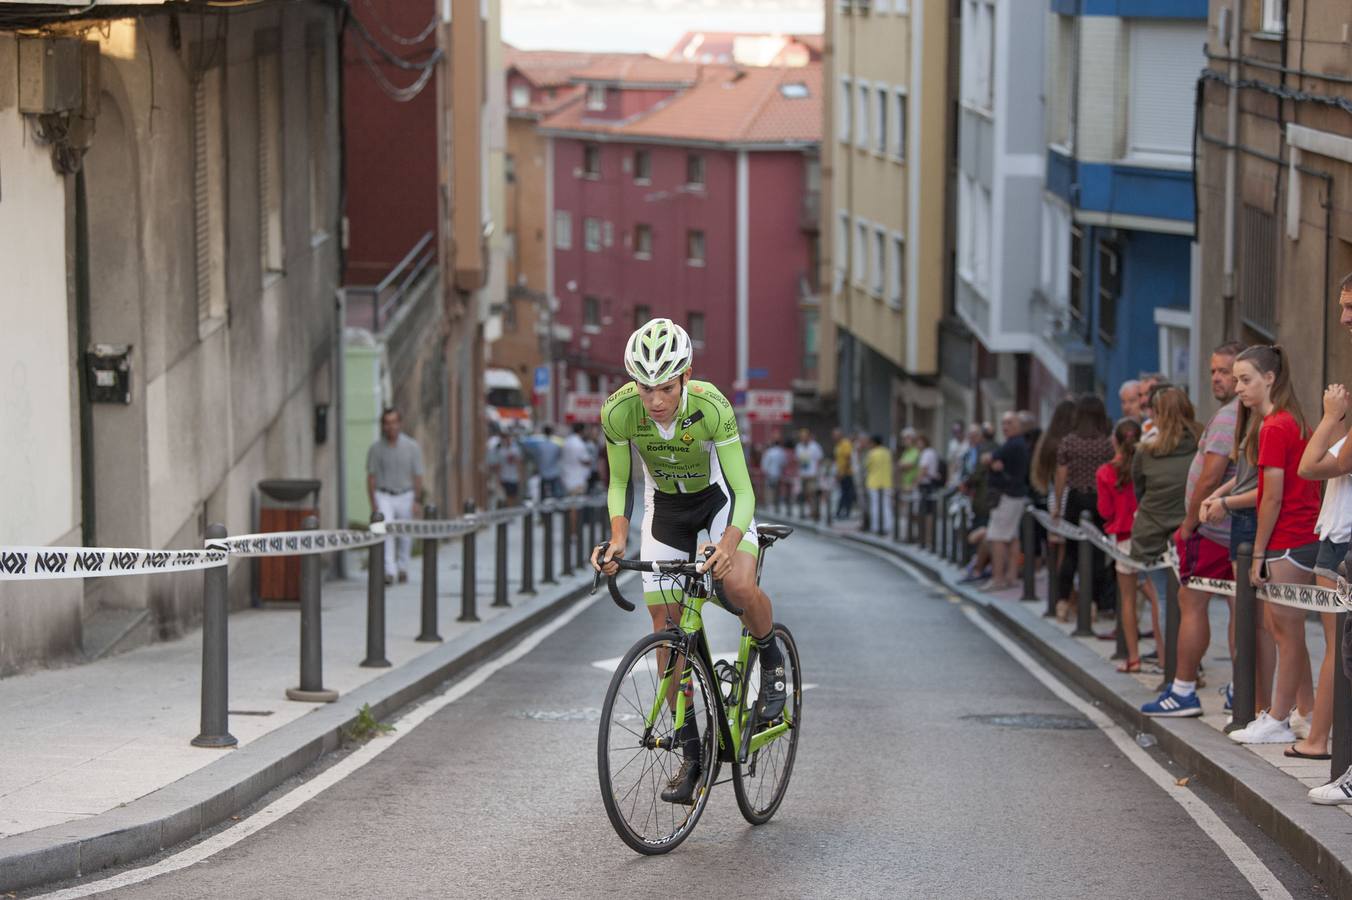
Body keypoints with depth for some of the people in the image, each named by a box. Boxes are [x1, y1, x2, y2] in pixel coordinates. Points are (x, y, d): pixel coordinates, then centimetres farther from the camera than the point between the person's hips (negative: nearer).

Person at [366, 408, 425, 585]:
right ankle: (389, 572, -24)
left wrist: (417, 501, -6)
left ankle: (402, 568, 30)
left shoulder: (412, 447, -1)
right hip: (384, 497, -1)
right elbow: (371, 477, 2)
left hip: (405, 497, 1)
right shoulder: (376, 448, -1)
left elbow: (417, 476, 1)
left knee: (404, 535, 8)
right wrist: (373, 503, -5)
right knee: (386, 531, -18)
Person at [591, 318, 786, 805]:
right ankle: (691, 754, 5)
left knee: (740, 587, -30)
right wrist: (618, 538, -27)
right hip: (666, 505, 3)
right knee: (666, 627, -4)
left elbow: (743, 490, -30)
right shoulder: (618, 412, -26)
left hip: (719, 496, -3)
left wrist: (729, 543, -47)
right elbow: (619, 483, -10)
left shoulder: (710, 406, -33)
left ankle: (771, 660, 3)